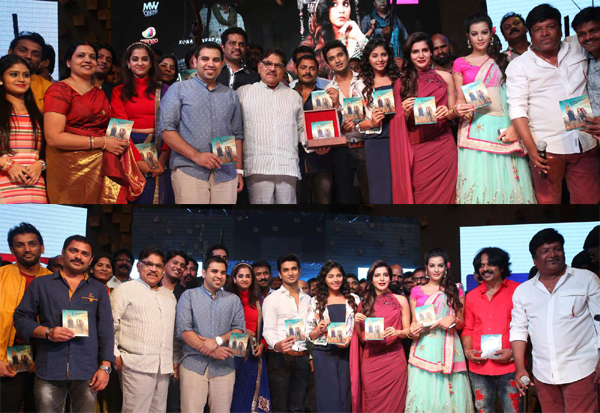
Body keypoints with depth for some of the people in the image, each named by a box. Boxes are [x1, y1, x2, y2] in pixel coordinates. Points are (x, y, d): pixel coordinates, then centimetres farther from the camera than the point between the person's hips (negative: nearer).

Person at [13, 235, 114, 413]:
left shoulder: (98, 290, 12)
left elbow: (106, 330, 8)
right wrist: (47, 332, -10)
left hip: (87, 372, 1)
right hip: (49, 371, -1)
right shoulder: (41, 284, 10)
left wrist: (105, 367, -1)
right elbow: (21, 318, 7)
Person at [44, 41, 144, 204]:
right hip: (72, 169, -6)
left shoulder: (100, 94, 20)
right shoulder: (60, 90, -3)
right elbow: (53, 137, -14)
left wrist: (117, 139, -2)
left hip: (104, 166, 6)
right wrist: (102, 142, -15)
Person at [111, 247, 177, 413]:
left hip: (164, 368, 6)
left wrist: (175, 360, 18)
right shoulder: (124, 290, 2)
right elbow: (109, 326, -2)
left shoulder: (169, 296, 21)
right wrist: (116, 356, -9)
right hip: (137, 366, -6)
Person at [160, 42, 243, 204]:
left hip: (226, 175, 3)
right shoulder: (179, 89, 8)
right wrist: (196, 156, -12)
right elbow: (166, 130, -2)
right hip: (189, 172, -3)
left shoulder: (231, 96, 20)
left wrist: (238, 170, 11)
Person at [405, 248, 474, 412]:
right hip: (424, 348, 0)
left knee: (449, 393, -3)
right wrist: (413, 331, -10)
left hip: (448, 348, 0)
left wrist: (452, 320, -8)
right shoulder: (416, 291, 11)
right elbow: (414, 322, 12)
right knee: (424, 393, -5)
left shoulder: (456, 291, 11)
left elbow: (462, 323, 14)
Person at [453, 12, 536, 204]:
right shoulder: (460, 64, 11)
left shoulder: (503, 60, 13)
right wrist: (459, 110, -14)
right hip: (475, 127, -1)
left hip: (504, 126, 1)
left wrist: (514, 127, -8)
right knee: (479, 179, -6)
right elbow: (460, 99, 10)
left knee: (506, 178, -2)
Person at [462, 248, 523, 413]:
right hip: (479, 367, 4)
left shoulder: (517, 291, -1)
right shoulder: (471, 296, 13)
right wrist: (468, 350, 1)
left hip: (509, 366, -4)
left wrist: (513, 352, -12)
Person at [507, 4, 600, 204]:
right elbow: (517, 108, -7)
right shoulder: (518, 65, 0)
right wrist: (531, 149, -18)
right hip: (546, 148, -3)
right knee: (548, 200, -1)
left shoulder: (578, 46, 10)